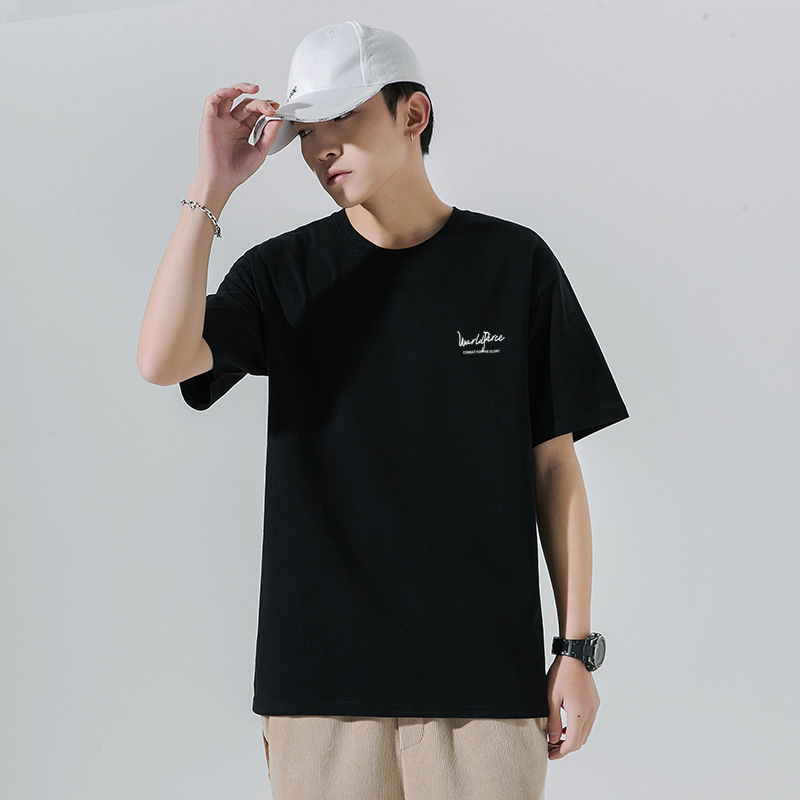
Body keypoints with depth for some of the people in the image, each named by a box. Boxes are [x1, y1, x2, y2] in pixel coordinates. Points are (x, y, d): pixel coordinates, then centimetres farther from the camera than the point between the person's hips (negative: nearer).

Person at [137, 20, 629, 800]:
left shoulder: (514, 264, 1)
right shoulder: (283, 273, 3)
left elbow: (553, 465, 3)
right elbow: (162, 360, -14)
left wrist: (576, 649, 1)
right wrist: (211, 186, -14)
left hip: (487, 676, 0)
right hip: (321, 674, 1)